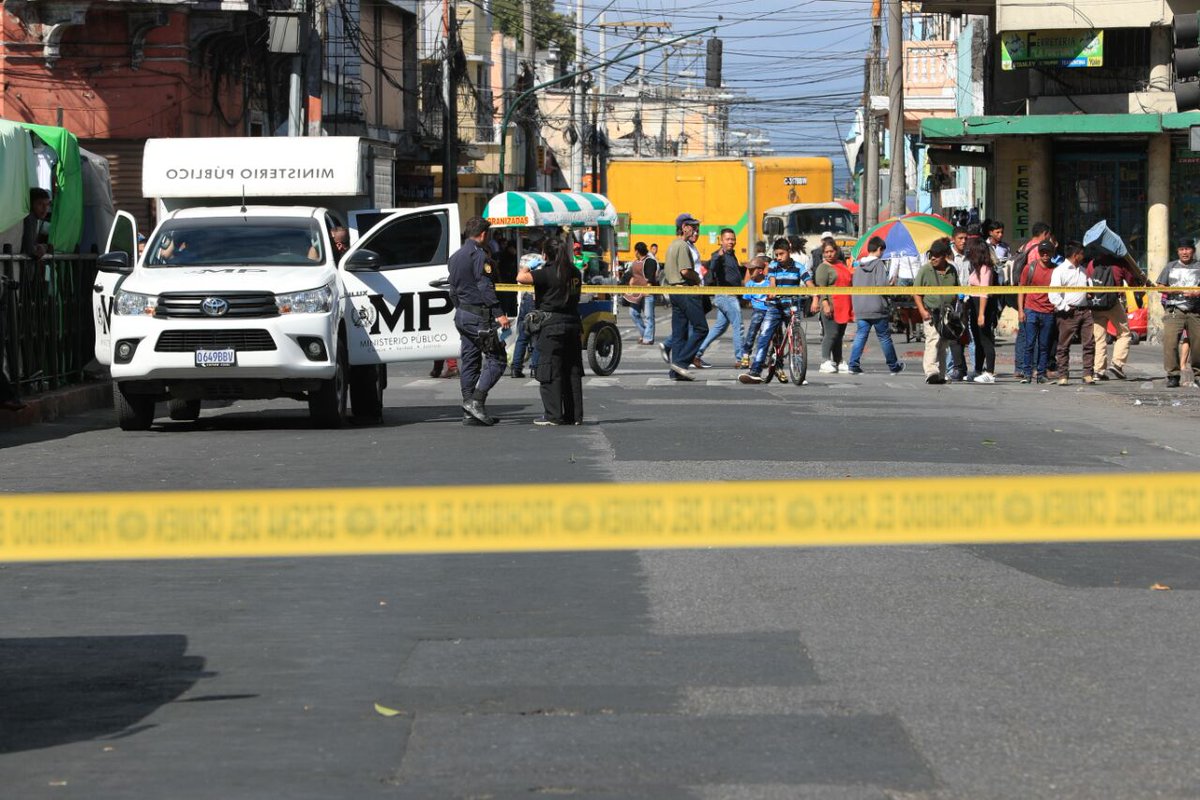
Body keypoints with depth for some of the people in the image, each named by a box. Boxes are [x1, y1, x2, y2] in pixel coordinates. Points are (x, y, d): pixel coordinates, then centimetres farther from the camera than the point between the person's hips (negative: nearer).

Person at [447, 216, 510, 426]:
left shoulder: (455, 257, 16)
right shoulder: (479, 255, -12)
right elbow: (486, 288, -19)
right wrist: (499, 314, -20)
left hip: (462, 314, 9)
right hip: (479, 315, -9)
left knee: (468, 361, 9)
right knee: (496, 359, -6)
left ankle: (470, 412, 8)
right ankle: (476, 400, -18)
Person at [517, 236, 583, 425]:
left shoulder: (547, 273, -14)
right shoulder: (574, 273, 8)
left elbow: (521, 278, -22)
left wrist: (525, 268, -1)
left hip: (551, 325, -7)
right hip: (572, 323, 7)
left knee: (550, 372, -1)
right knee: (572, 372, 10)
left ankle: (553, 415, -3)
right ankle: (575, 415, 12)